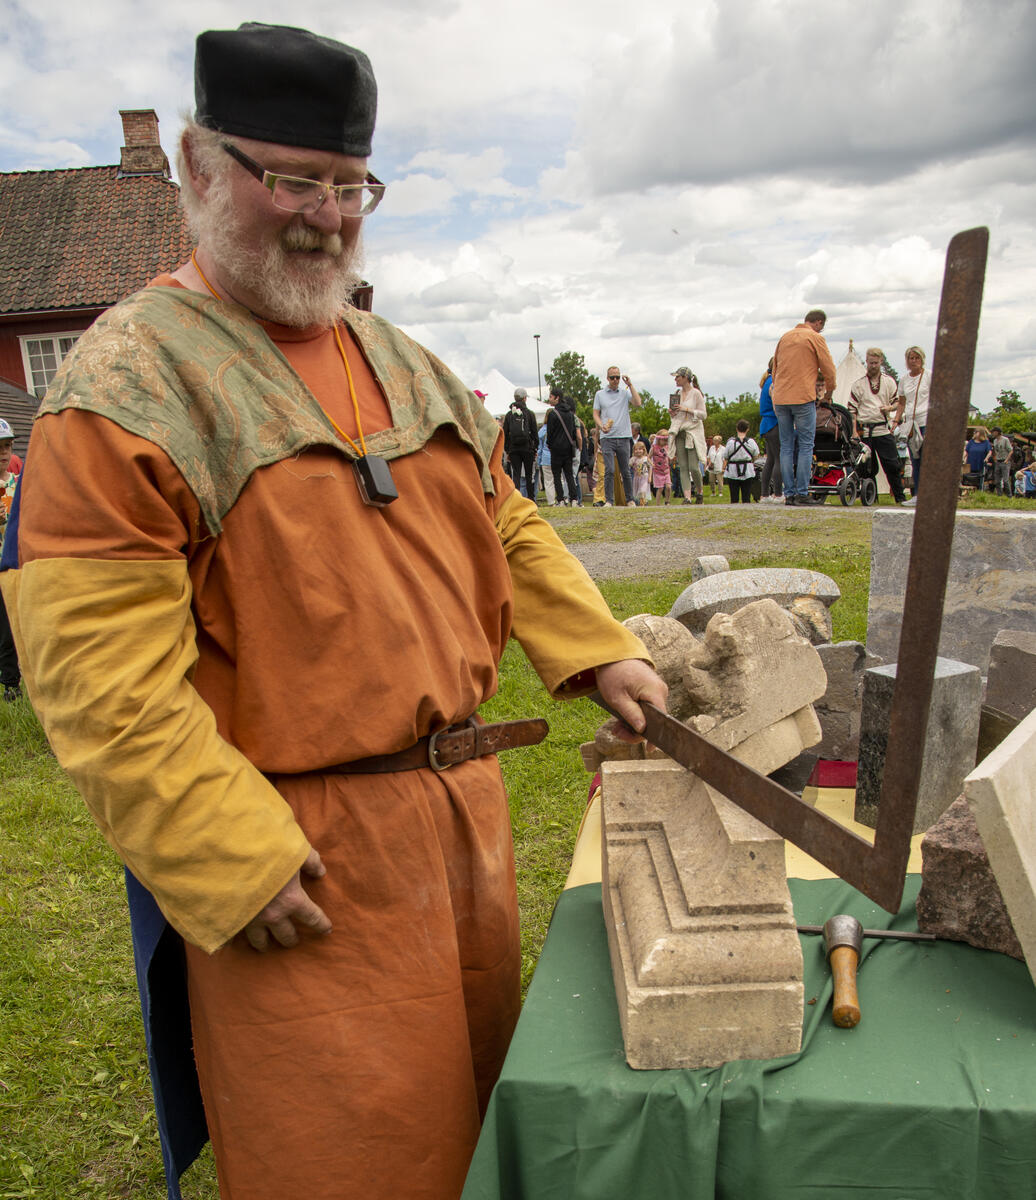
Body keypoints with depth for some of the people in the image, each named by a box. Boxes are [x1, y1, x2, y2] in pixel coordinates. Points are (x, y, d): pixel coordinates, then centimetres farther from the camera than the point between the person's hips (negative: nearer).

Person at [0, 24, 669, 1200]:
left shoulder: (407, 364, 11)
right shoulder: (122, 386, -12)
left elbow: (508, 530, 16)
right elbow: (100, 678, -18)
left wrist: (599, 651, 7)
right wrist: (233, 861, -19)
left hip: (461, 806, 7)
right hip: (290, 859, -6)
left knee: (475, 1073, 25)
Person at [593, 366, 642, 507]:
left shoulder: (626, 393, 9)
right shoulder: (600, 394, 10)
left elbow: (638, 403, -7)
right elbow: (596, 414, 9)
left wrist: (630, 385, -6)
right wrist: (601, 426, -10)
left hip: (623, 437, 1)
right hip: (607, 437, -1)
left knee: (625, 471, 6)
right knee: (609, 470, -11)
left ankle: (630, 499, 17)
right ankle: (609, 500, -6)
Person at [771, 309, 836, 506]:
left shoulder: (785, 337, 18)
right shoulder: (815, 337, -1)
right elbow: (828, 369, -1)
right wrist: (829, 391, 17)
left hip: (780, 398, 6)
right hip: (803, 397, -5)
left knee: (786, 447, 7)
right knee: (805, 446, -1)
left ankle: (789, 493, 4)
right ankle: (802, 493, -5)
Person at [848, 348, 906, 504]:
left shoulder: (889, 381, 10)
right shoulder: (858, 384, 6)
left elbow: (896, 402, 18)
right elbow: (852, 409, 4)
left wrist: (890, 407, -6)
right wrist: (854, 432, -4)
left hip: (883, 429, 0)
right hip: (864, 430, 0)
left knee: (892, 465, -3)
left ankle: (900, 496, 4)